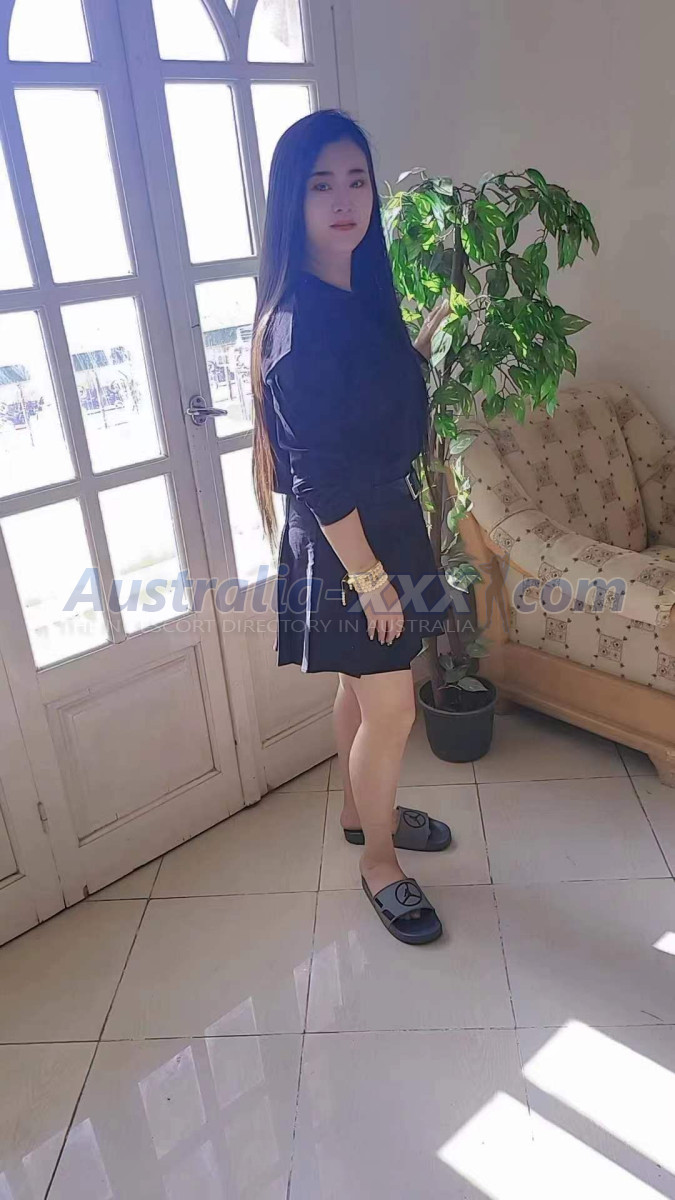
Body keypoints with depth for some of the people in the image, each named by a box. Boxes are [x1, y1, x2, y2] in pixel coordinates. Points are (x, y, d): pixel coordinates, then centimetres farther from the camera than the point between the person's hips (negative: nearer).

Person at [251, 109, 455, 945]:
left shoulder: (362, 292, 5)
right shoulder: (299, 321, -22)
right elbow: (316, 476, -23)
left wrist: (437, 323, 16)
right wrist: (370, 578, -19)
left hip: (385, 519, 9)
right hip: (344, 540, -9)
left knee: (362, 687, 22)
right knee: (392, 711, 3)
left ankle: (362, 811, 44)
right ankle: (378, 860, 26)